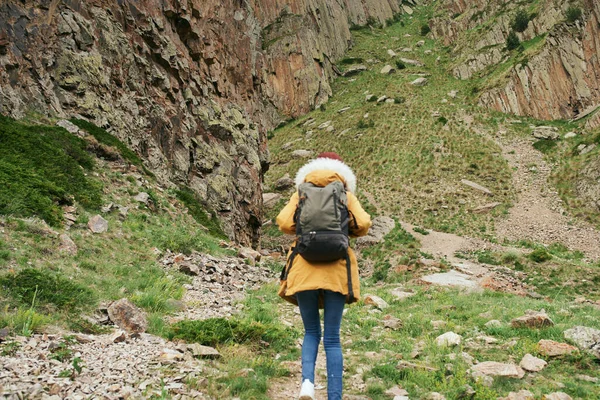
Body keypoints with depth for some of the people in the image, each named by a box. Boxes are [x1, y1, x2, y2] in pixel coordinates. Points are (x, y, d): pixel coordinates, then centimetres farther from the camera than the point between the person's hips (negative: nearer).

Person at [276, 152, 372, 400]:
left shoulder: (301, 194, 11)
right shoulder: (346, 195, 10)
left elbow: (284, 223, -3)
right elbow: (363, 224, -3)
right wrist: (347, 230, 18)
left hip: (304, 269, 1)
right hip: (336, 270, 0)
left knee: (311, 332, 15)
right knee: (332, 338, 6)